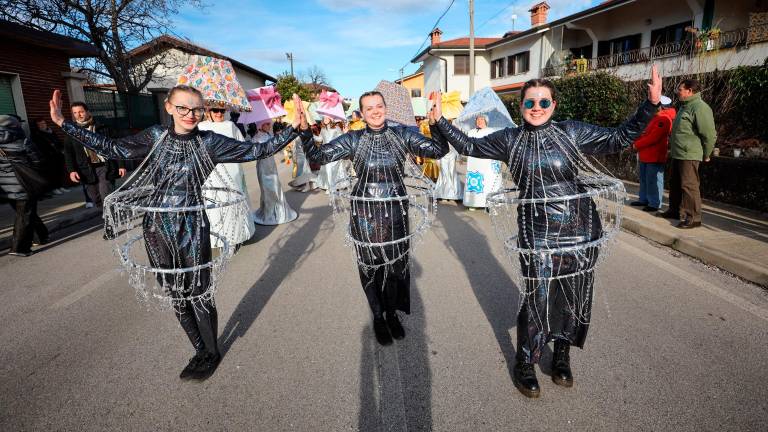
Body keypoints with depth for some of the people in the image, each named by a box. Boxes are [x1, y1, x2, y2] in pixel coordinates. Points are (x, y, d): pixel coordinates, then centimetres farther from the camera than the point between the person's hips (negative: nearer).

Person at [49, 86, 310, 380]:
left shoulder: (209, 142, -4)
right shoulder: (155, 137, 4)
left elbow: (257, 150, -8)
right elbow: (111, 148, 5)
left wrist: (293, 128, -14)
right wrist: (63, 124, 1)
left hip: (193, 227, -3)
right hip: (158, 226, 3)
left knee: (198, 293, 3)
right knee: (176, 294, 12)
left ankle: (212, 353, 27)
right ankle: (201, 350, 32)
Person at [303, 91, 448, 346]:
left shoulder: (402, 135, 0)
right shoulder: (353, 140, -1)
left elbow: (439, 150, -8)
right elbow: (319, 156, -5)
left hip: (395, 211, 1)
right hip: (365, 212, -1)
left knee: (396, 263, 11)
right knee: (370, 265, 10)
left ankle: (392, 314, 37)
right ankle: (378, 317, 34)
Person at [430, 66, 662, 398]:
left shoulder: (572, 132, 2)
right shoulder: (510, 139, 4)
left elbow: (619, 138, 3)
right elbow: (469, 146, 9)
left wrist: (650, 104, -7)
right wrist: (440, 121, 2)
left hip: (579, 229, 2)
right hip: (537, 232, -1)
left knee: (574, 294, 12)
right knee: (537, 298, -1)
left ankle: (562, 357, 37)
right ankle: (524, 365, 22)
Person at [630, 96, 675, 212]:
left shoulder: (663, 119, -14)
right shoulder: (657, 117, 18)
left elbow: (653, 138, -21)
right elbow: (646, 133, 20)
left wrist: (637, 145, -13)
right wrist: (637, 142, 5)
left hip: (654, 157, -10)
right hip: (646, 155, 10)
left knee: (653, 180, -5)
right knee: (644, 178, 16)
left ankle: (654, 204, 0)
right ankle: (643, 199, 26)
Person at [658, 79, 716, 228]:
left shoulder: (699, 107, -14)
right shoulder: (685, 106, 17)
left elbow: (710, 134, -15)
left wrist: (706, 155, -6)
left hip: (689, 155, -10)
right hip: (677, 154, 10)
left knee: (689, 185, -8)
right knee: (675, 184, 17)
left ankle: (693, 218, -2)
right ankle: (675, 210, 30)